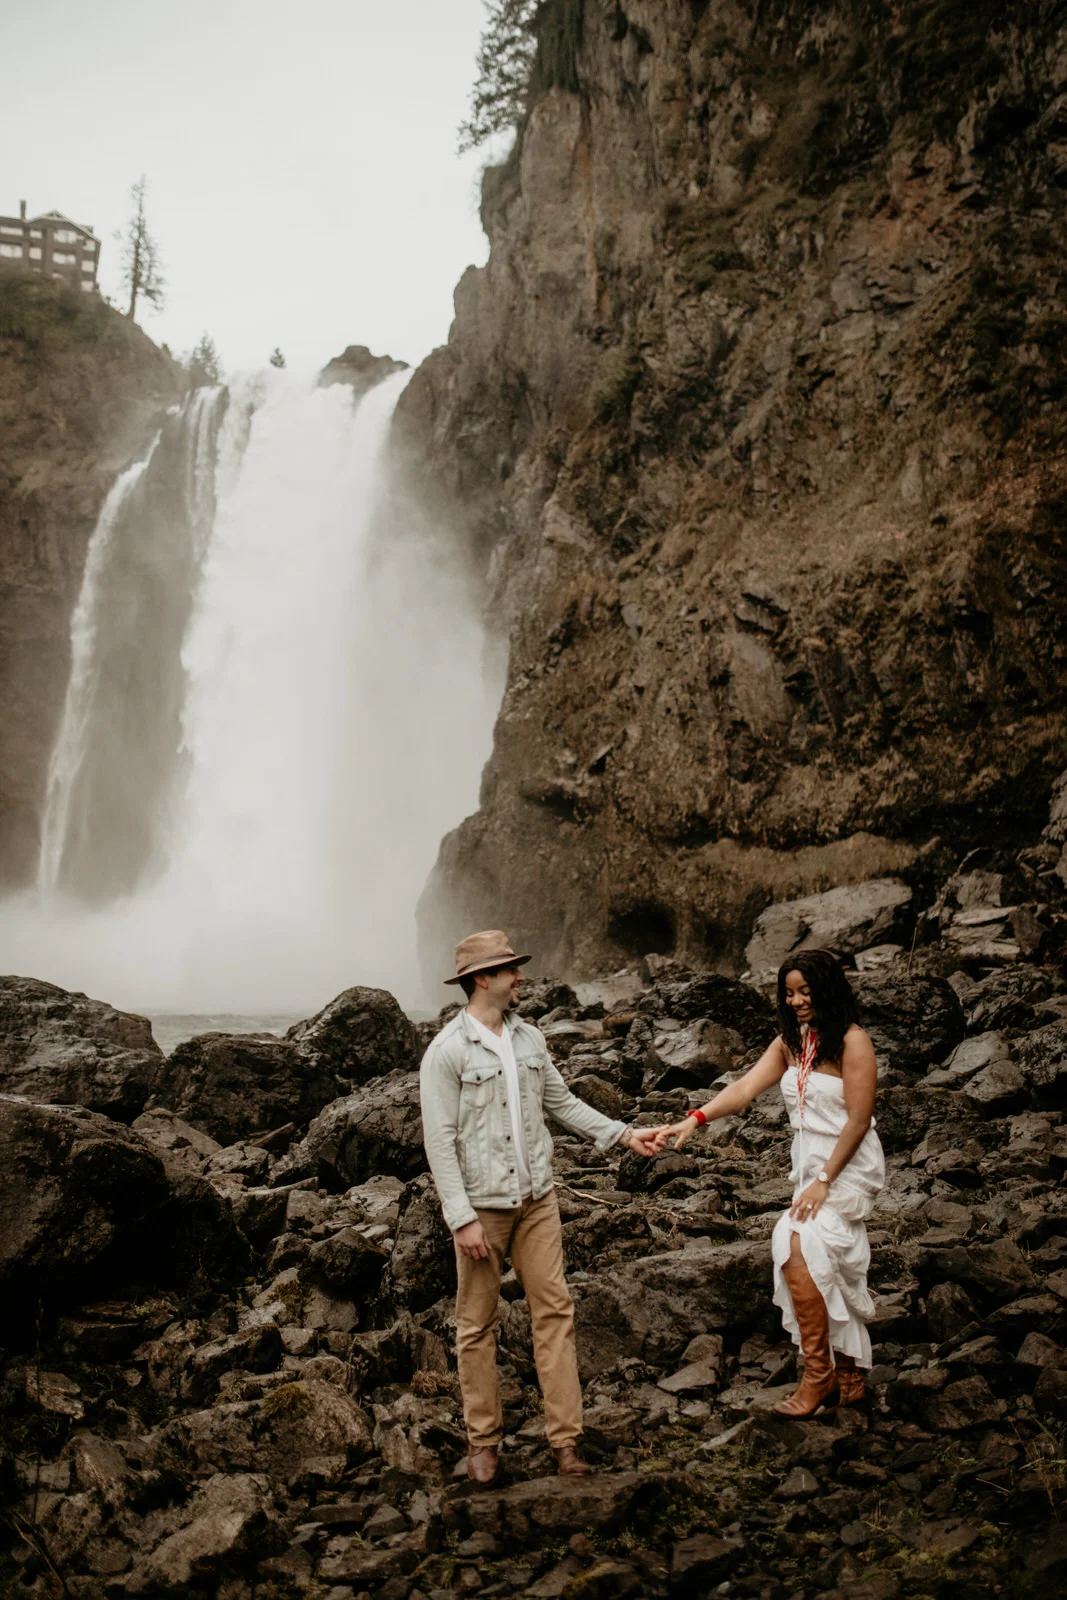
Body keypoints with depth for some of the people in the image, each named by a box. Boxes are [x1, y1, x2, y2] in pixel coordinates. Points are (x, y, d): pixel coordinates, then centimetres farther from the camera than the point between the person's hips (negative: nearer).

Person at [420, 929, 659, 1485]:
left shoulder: (529, 1037, 5)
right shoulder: (447, 1052, -13)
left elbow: (562, 1101, 15)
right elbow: (439, 1141, -14)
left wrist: (622, 1133, 8)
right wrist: (462, 1218, -16)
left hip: (536, 1198, 5)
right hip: (482, 1207, -5)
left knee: (554, 1310, 3)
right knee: (478, 1324, 6)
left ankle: (565, 1436, 9)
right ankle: (483, 1438, 20)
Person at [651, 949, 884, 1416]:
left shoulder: (852, 1042, -14)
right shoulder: (791, 1042, 8)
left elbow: (858, 1120, -15)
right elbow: (746, 1087, -3)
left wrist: (824, 1181, -17)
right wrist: (694, 1120, -17)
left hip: (848, 1167, -8)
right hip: (810, 1165, 8)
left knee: (798, 1251, -21)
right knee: (831, 1272, 10)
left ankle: (818, 1372, -11)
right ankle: (847, 1377, 20)